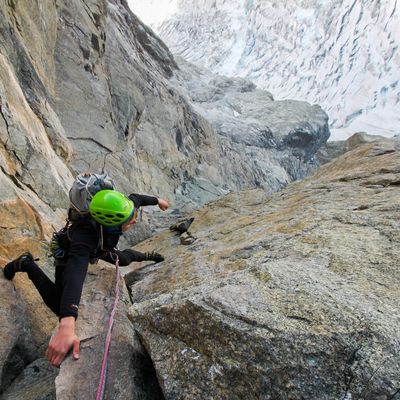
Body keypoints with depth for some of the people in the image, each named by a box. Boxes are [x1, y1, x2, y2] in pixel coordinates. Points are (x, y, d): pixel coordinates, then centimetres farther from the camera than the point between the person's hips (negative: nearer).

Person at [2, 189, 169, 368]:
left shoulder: (118, 208, -36)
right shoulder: (85, 234, -52)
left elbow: (135, 197, -12)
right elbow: (75, 272, -66)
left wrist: (157, 200, 5)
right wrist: (66, 324, -79)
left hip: (100, 247, 5)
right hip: (71, 255, -5)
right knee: (60, 307, -3)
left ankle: (143, 256, 56)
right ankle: (27, 264, 12)